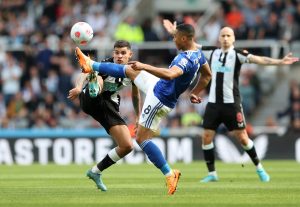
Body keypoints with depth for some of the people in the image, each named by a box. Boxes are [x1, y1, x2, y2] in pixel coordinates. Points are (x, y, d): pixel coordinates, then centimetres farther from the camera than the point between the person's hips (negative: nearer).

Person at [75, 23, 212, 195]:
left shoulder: (186, 59, -32)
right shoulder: (198, 53, -1)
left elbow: (170, 74, -50)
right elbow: (207, 75, 14)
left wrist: (144, 67, -49)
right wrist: (195, 94, 18)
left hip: (159, 100, -10)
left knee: (142, 138, -5)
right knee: (129, 70, 23)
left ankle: (170, 174, -5)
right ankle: (91, 65, 40)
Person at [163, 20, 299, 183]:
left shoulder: (237, 55, -6)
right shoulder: (212, 53, 7)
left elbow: (258, 59, -18)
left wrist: (279, 62, -30)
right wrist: (175, 33, 18)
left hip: (231, 103, -4)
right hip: (213, 103, 4)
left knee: (242, 137, -3)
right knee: (206, 137, -1)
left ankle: (259, 168, 15)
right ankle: (212, 173, 11)